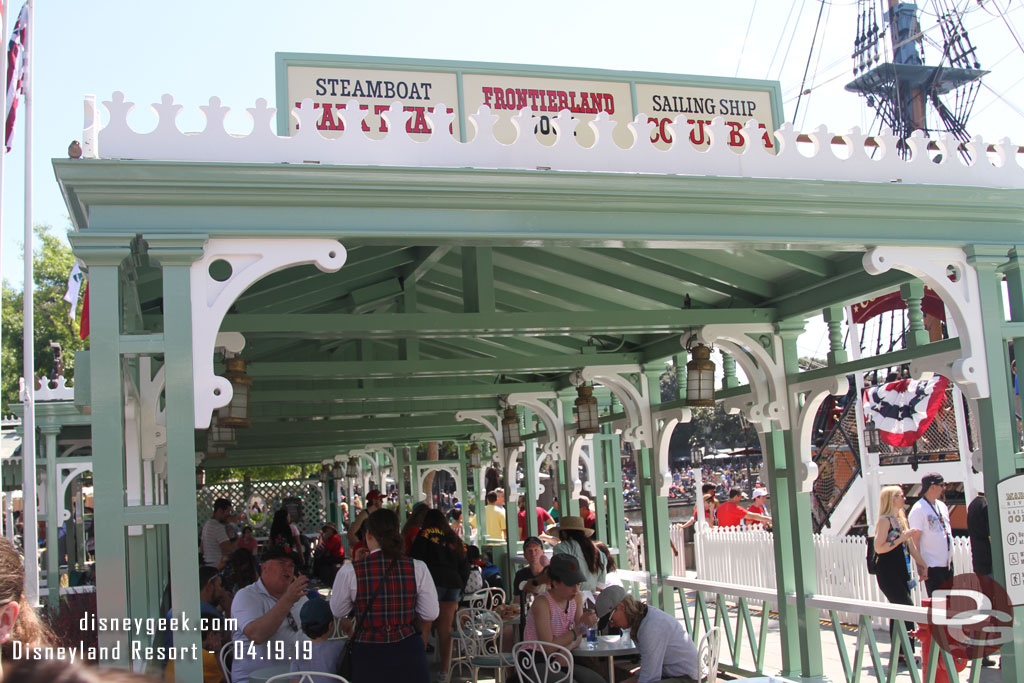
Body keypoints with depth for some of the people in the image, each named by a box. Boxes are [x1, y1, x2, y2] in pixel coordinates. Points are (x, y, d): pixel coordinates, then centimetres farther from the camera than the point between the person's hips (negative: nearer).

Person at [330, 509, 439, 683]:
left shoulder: (350, 571, -11)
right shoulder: (417, 568, -8)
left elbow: (338, 611, 5)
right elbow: (431, 614, -1)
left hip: (368, 655, -1)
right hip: (409, 651, 1)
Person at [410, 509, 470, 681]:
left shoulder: (426, 533, 5)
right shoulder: (454, 538, 20)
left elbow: (416, 557, -3)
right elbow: (465, 565, 19)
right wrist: (460, 587, 22)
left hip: (433, 581, -5)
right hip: (453, 583, 5)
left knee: (424, 627, -5)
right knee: (445, 630, 7)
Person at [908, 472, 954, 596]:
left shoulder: (942, 506, 12)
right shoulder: (918, 509, -13)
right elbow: (915, 540, -15)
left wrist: (951, 557, 16)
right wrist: (920, 566, -18)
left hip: (948, 563, 8)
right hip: (932, 566, -7)